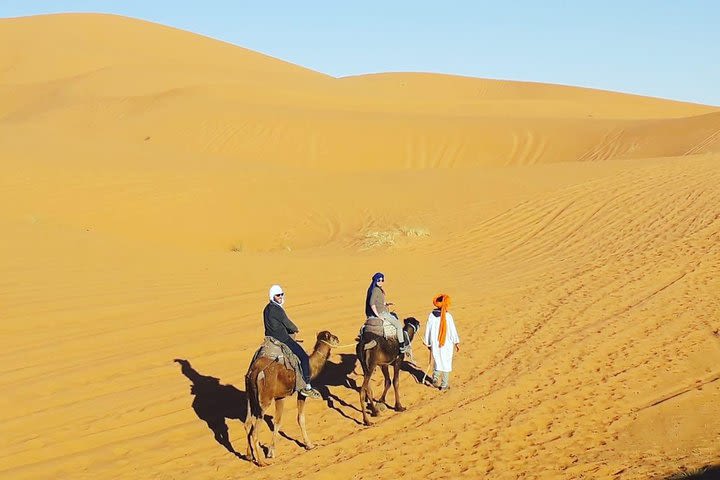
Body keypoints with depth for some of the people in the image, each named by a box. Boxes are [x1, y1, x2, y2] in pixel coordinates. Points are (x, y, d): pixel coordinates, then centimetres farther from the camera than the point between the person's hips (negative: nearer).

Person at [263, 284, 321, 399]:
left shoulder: (267, 309, 10)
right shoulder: (277, 309, -19)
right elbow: (287, 323, -11)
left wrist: (290, 331, 14)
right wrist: (296, 329, 9)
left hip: (271, 338, 10)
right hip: (282, 340, -10)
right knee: (304, 357, -7)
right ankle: (306, 387, -8)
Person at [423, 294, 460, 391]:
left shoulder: (431, 315, -6)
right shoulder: (448, 316, -14)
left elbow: (428, 330, 2)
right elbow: (453, 331, -7)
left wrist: (427, 343, 14)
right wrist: (456, 342, 6)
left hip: (435, 344, 2)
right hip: (447, 344, -2)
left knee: (438, 361, 19)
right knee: (446, 363, 9)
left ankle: (436, 378, 3)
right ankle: (444, 384, 13)